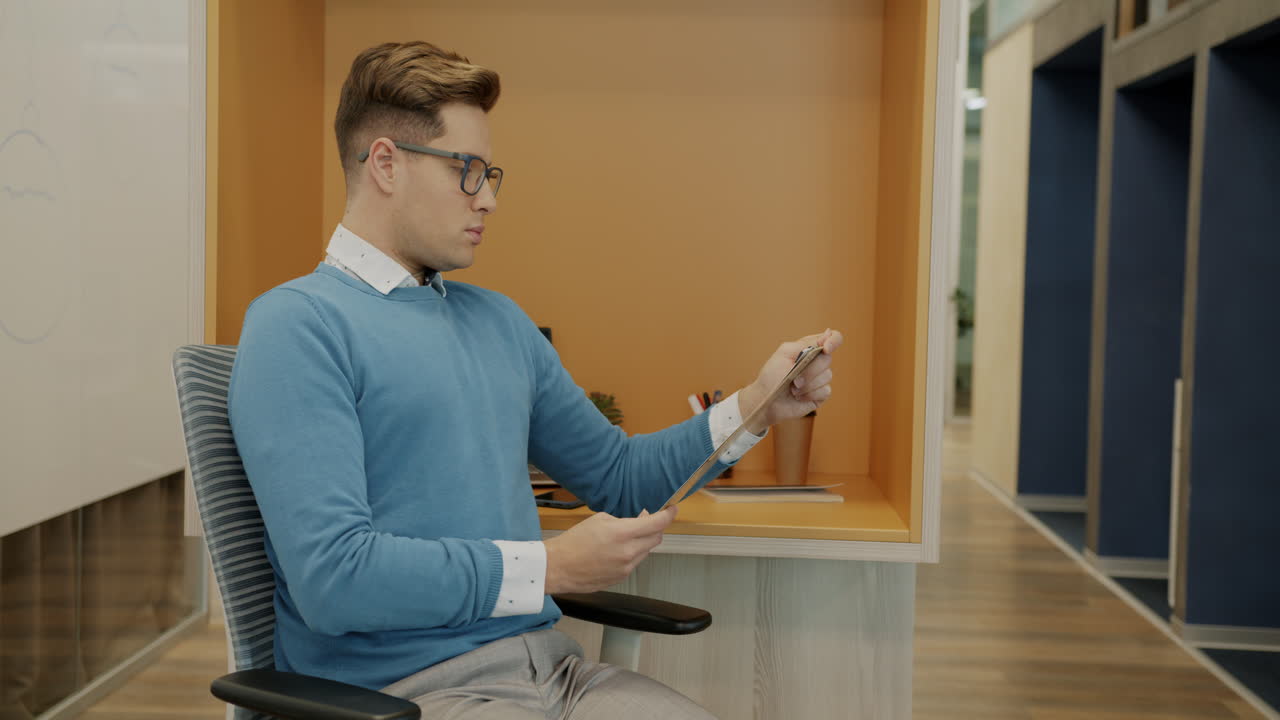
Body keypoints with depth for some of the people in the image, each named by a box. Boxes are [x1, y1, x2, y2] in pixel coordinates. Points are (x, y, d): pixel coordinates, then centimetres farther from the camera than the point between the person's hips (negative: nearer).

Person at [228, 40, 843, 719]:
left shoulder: (499, 320, 17)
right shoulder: (297, 324, -8)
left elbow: (617, 476, 23)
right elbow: (331, 576, -18)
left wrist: (756, 405, 10)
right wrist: (550, 567, -14)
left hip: (550, 665, 7)